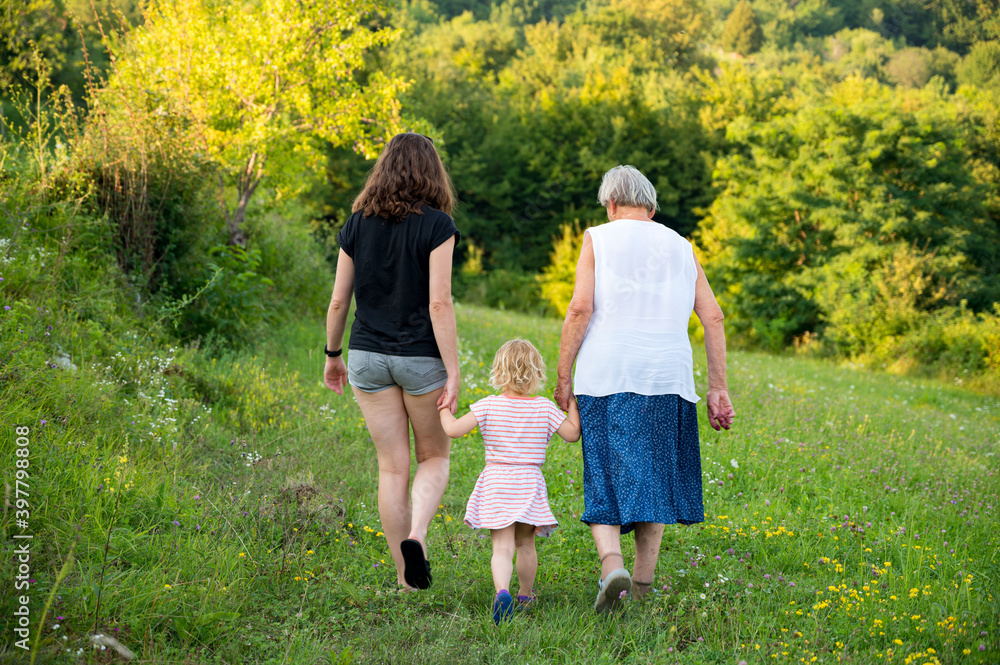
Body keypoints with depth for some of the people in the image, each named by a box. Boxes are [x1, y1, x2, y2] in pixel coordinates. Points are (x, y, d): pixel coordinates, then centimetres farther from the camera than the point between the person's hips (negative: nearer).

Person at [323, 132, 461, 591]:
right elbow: (439, 302, -15)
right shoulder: (437, 225, -9)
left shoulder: (357, 224, 4)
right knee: (434, 457, 15)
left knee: (392, 467, 9)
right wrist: (453, 373, -12)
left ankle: (406, 578, 12)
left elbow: (339, 300, 6)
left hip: (368, 356, 3)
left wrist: (332, 356, 20)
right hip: (421, 358, -3)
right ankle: (416, 536, -11)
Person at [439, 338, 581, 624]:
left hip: (496, 487, -1)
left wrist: (444, 408, 10)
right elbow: (572, 433, 3)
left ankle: (502, 591, -30)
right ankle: (525, 595, 35)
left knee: (502, 547, -6)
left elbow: (454, 430, -9)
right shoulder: (544, 408, -2)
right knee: (525, 544, 19)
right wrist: (572, 403, 16)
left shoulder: (488, 406, -6)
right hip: (529, 484, 2)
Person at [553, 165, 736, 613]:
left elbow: (580, 308, -6)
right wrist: (718, 389, 11)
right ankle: (643, 584, 17)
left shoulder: (598, 239, 6)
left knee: (605, 479, 2)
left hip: (606, 375, -2)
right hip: (667, 376, 3)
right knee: (654, 478, 14)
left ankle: (612, 564, -21)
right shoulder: (680, 247, 15)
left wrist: (562, 379, -2)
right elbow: (713, 317, 9)